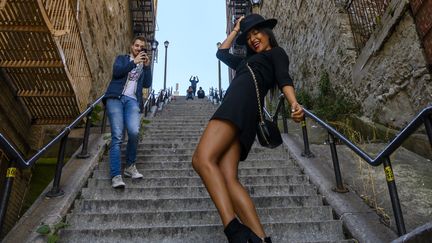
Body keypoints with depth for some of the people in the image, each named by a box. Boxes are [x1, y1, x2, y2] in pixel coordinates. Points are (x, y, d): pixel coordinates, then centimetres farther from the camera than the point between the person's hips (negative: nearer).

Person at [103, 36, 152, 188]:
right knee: (117, 136, -14)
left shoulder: (143, 65, 26)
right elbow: (116, 72, -2)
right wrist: (134, 62, -3)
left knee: (134, 132, -23)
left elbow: (147, 84, 12)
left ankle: (130, 166, -3)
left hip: (132, 100, 2)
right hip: (116, 98, -2)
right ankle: (116, 175, -17)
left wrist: (147, 65, 5)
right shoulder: (122, 58, 19)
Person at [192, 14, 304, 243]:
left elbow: (283, 78, -1)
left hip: (243, 99, -7)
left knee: (202, 159, -29)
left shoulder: (277, 52, 20)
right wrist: (235, 30, 53)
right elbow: (221, 53, 51)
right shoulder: (247, 61, 41)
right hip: (239, 114, 8)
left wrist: (294, 103, -19)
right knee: (227, 179, -15)